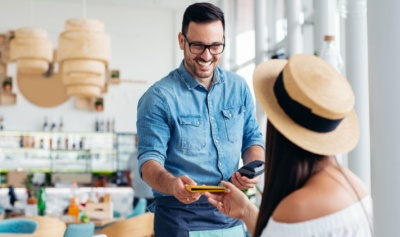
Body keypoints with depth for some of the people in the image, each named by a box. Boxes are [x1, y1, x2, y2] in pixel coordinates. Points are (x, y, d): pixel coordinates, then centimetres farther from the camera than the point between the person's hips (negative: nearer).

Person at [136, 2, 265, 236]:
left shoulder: (239, 87, 3)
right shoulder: (159, 97, -10)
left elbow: (253, 138, 10)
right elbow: (150, 159, -14)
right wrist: (171, 184, -35)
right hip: (181, 216, -4)